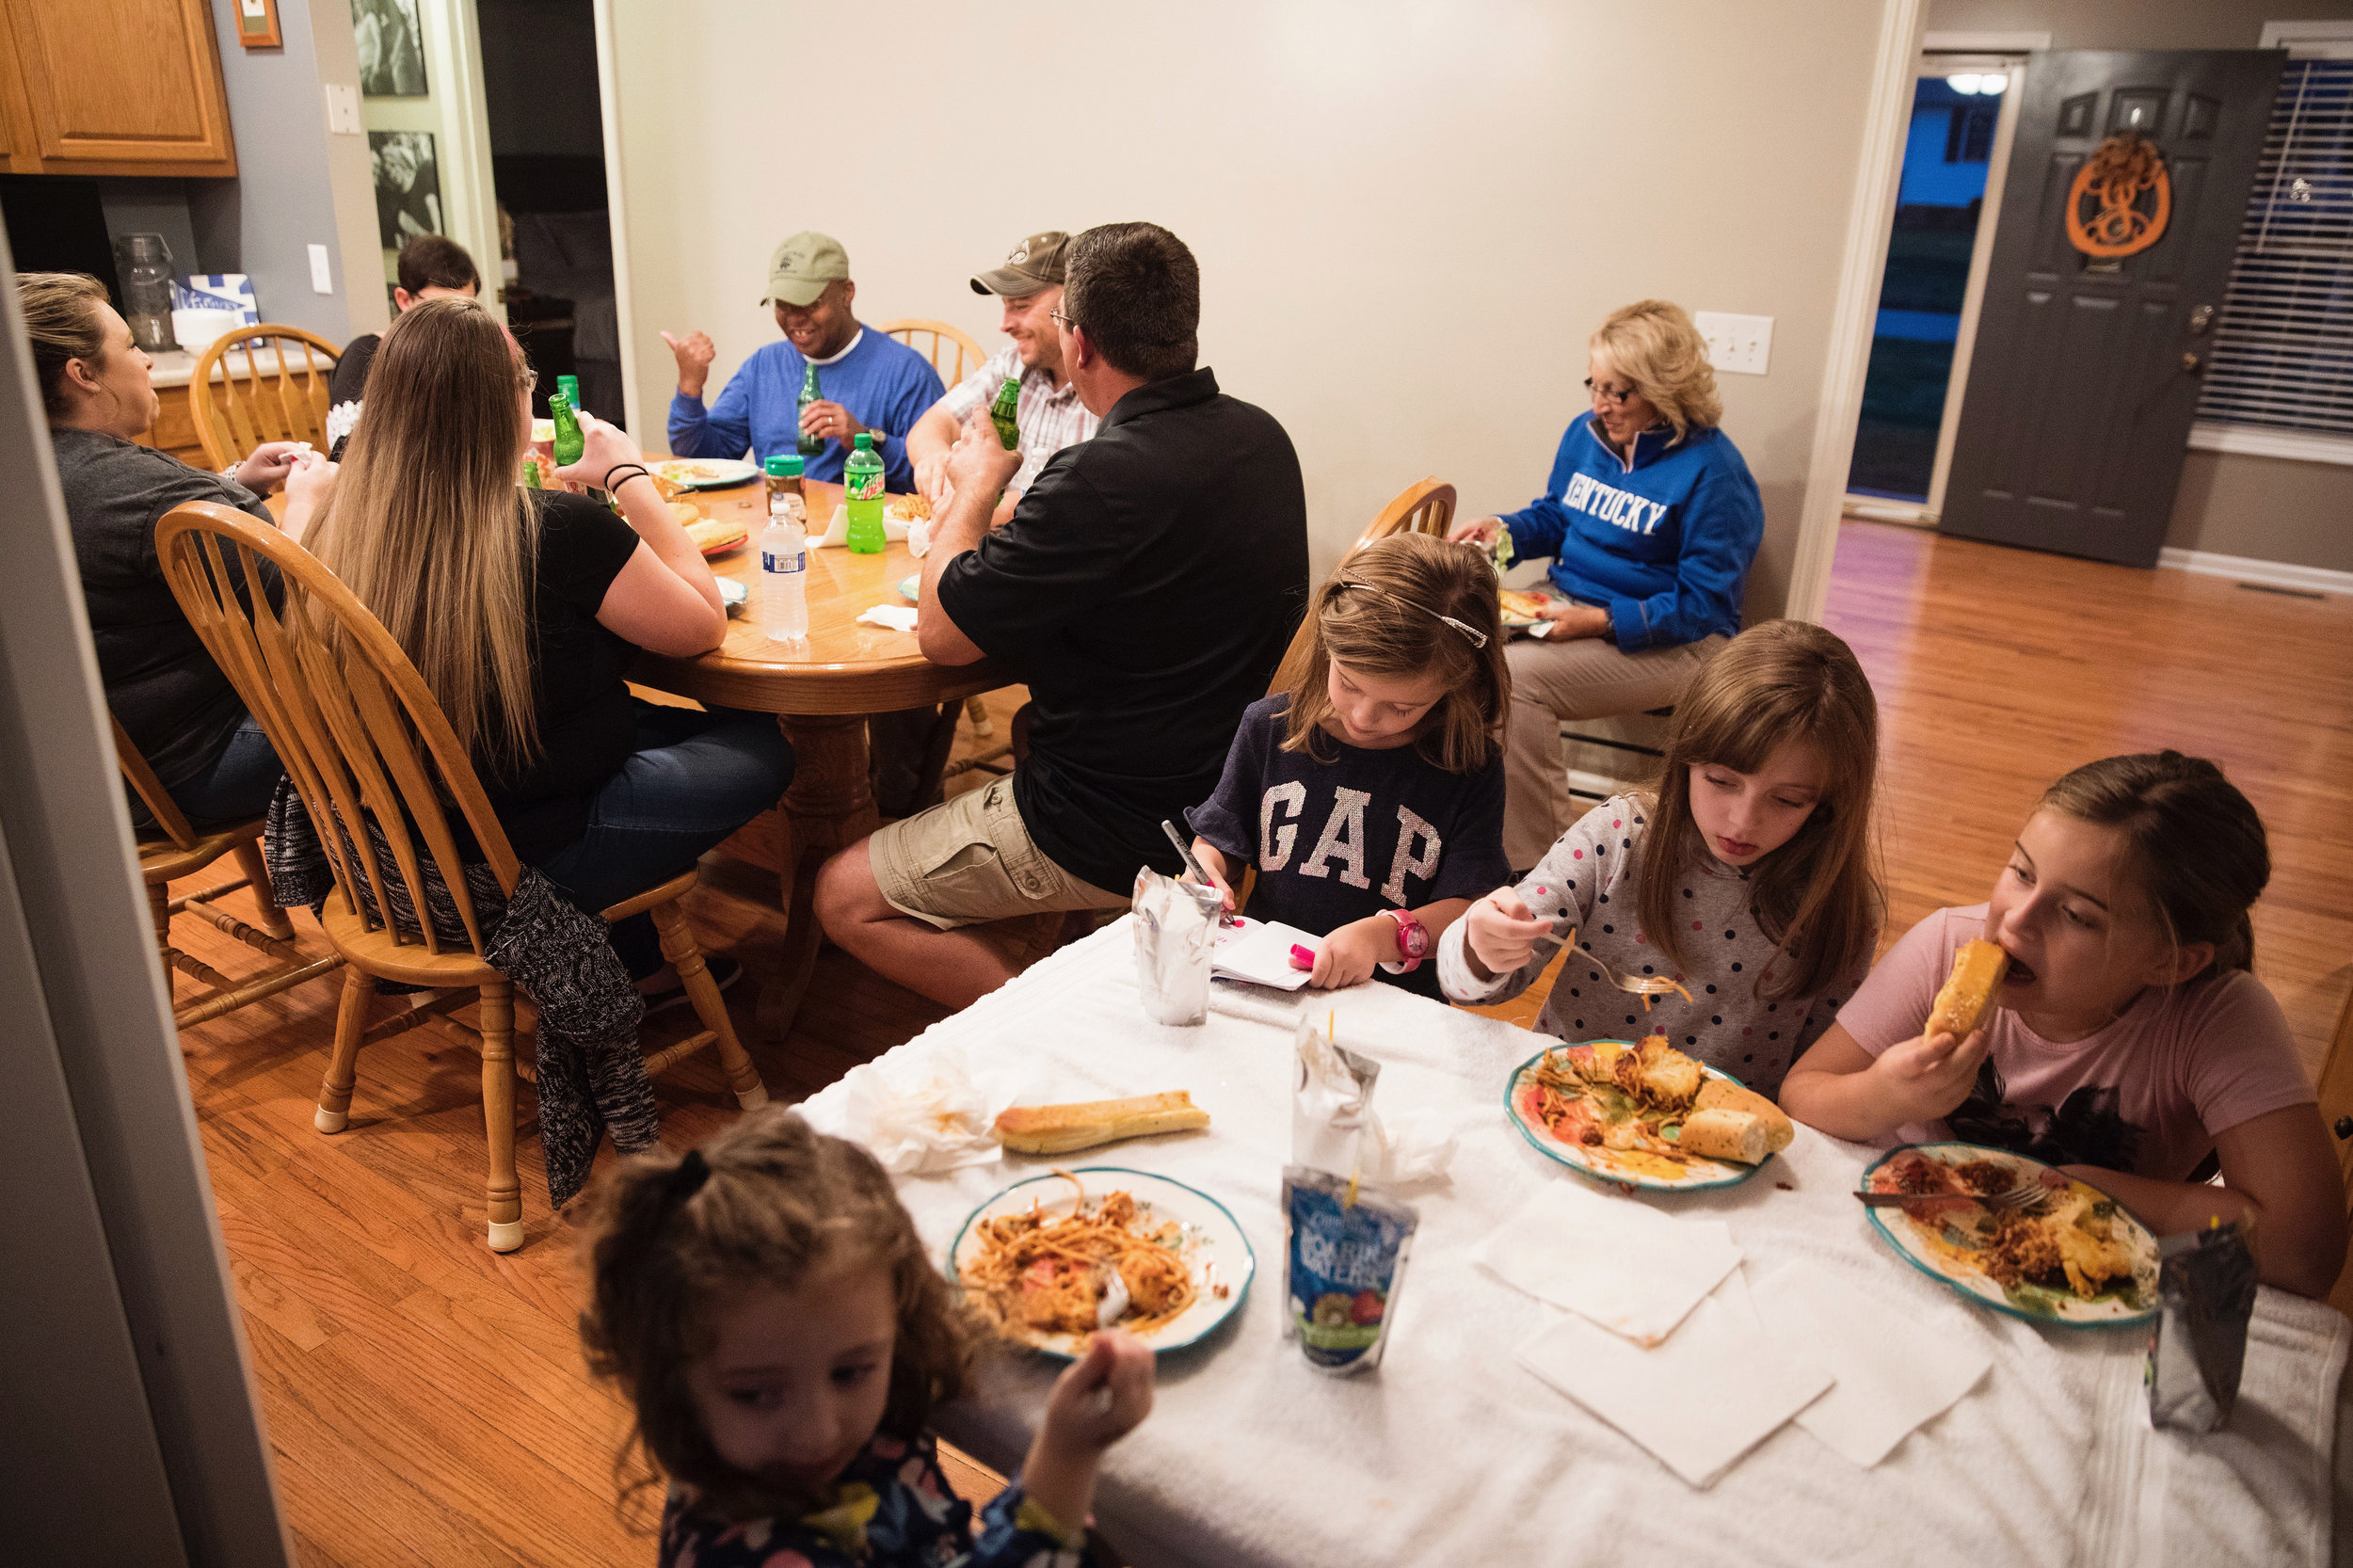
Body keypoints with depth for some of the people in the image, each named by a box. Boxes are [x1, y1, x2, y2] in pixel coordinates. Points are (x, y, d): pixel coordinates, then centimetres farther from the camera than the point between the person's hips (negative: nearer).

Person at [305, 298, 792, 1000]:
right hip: (519, 857, -7)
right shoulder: (558, 529, -25)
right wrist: (629, 477, -3)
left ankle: (632, 960, 27)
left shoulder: (347, 527, -6)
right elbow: (703, 624, -11)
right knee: (761, 750, 9)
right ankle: (626, 965, 19)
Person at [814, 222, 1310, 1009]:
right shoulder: (1264, 437, 0)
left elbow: (941, 633, -19)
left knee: (845, 896, 5)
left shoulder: (1104, 477, -28)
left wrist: (977, 488, -3)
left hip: (1121, 828, -9)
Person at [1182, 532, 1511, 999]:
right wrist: (1203, 871, -6)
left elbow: (1467, 909, -7)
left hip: (1393, 1000, -2)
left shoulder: (1472, 768, -5)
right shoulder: (1268, 727, 4)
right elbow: (1217, 840, 16)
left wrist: (1384, 935, -24)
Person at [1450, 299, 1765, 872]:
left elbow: (1702, 605, -17)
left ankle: (1530, 861, -20)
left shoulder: (1712, 470, -15)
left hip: (1670, 639, -7)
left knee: (1517, 674, -31)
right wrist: (1502, 529, 0)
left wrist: (1599, 622, -27)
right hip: (1568, 602, 7)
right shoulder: (1585, 433, 7)